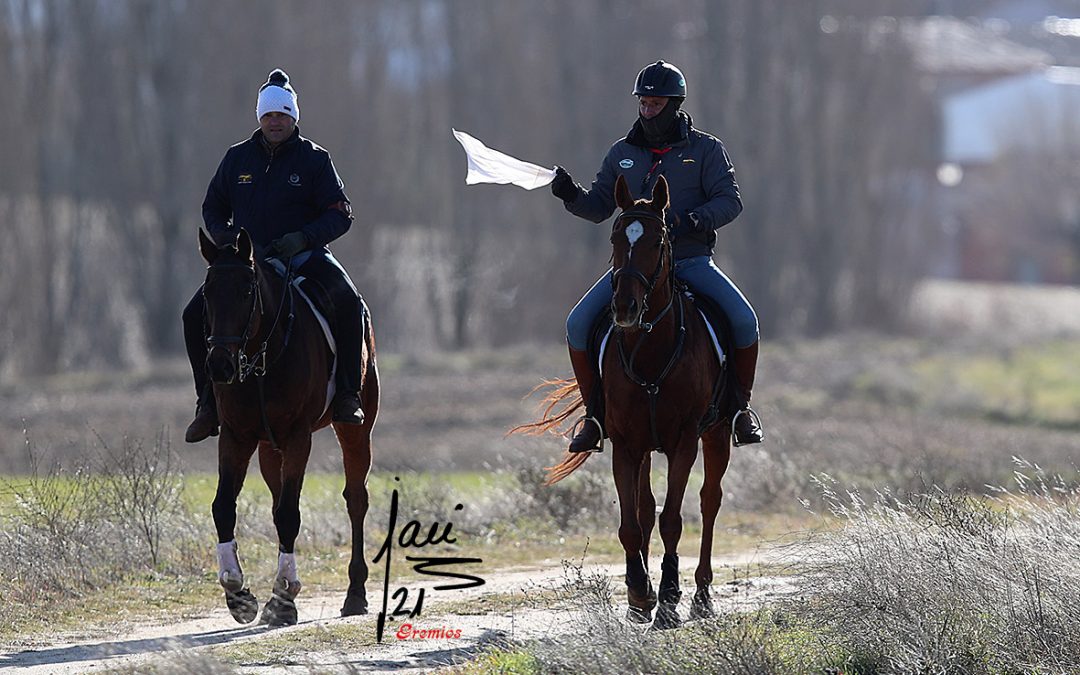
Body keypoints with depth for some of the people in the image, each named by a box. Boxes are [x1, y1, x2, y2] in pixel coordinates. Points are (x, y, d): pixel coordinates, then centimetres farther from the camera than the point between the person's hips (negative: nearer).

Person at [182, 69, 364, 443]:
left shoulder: (314, 159, 0)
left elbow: (340, 215, -3)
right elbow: (213, 207, 17)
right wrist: (224, 236, -5)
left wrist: (303, 238, -20)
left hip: (304, 257, -3)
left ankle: (347, 395, -21)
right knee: (195, 315, -15)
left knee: (347, 303, -31)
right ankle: (209, 401, -3)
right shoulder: (238, 158, 8)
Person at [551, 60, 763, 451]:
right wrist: (571, 196, -8)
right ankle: (595, 413, -3)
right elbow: (599, 207, 13)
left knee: (743, 320, -24)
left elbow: (729, 201, -5)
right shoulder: (622, 153, 11)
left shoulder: (706, 149, 2)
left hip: (691, 260, -2)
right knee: (578, 324, -17)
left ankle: (741, 405, -3)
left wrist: (694, 221, -24)